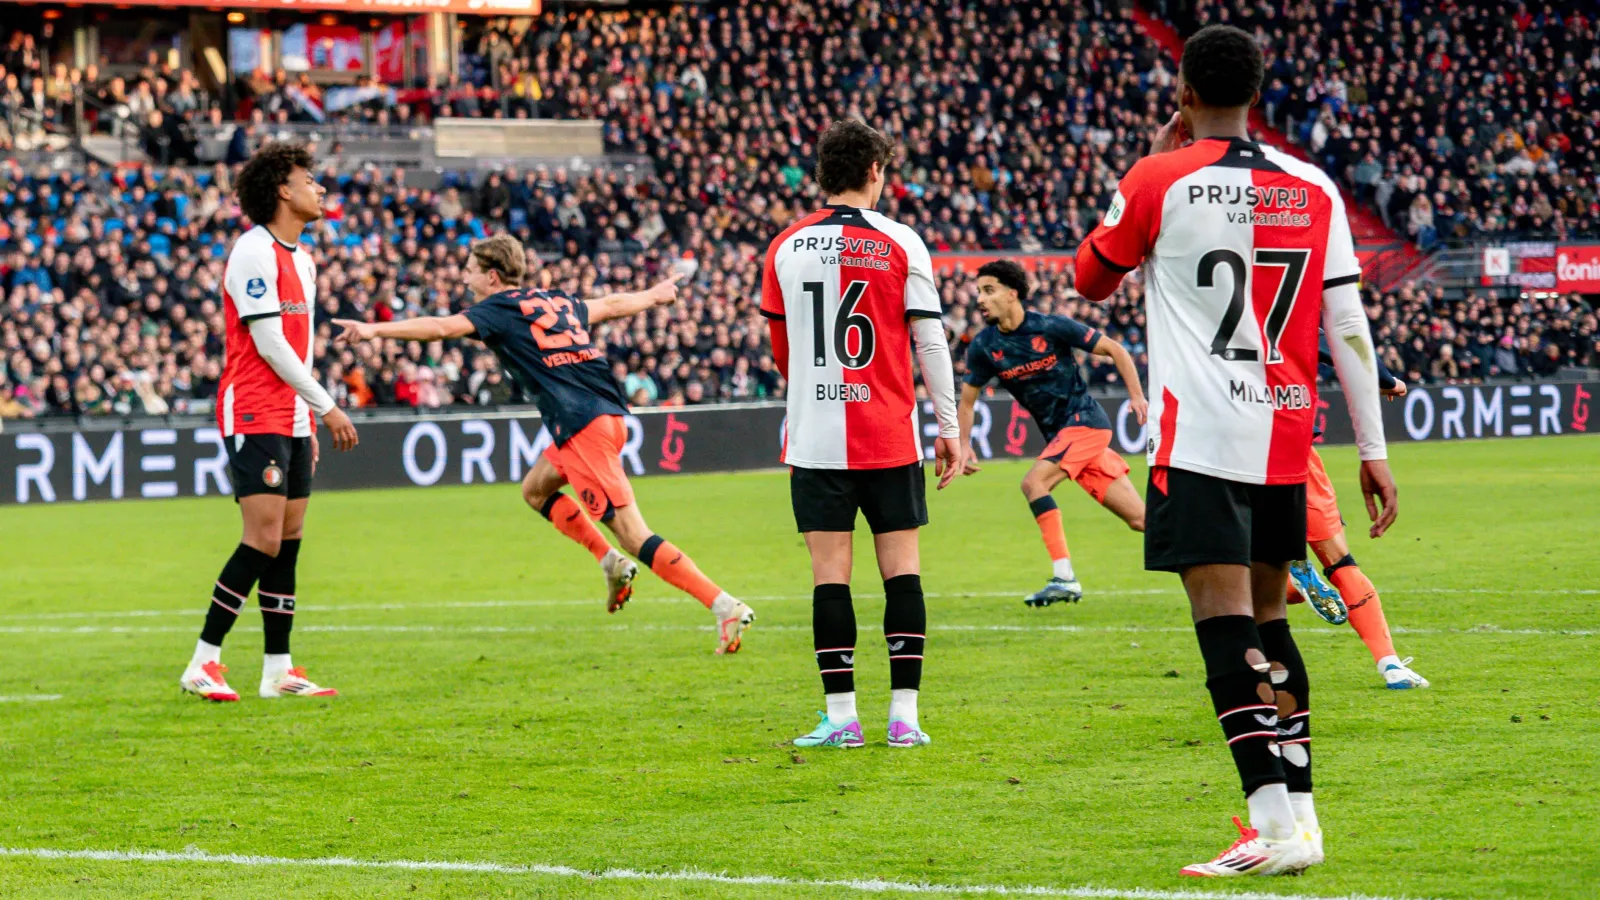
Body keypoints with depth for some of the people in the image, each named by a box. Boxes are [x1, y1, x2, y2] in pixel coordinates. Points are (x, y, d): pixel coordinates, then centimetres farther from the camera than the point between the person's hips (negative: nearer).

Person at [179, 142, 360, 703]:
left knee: (288, 541, 6)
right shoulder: (255, 252, -12)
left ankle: (278, 671, 9)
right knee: (263, 541, -13)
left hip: (292, 419, 9)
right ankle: (203, 664, -8)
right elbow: (269, 344, -16)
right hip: (254, 417, -9)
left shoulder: (301, 258, 17)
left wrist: (310, 425, 17)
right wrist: (326, 407, -13)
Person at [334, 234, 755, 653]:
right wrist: (654, 294, 57)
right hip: (607, 413, 9)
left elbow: (441, 328, -14)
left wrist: (374, 330, -14)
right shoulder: (555, 301, 22)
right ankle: (612, 564, 17)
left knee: (633, 534, -11)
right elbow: (613, 305, 38)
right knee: (535, 489, 26)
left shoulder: (500, 309, 1)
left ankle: (726, 607, -19)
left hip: (583, 426, -9)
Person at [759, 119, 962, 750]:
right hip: (889, 437, -1)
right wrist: (950, 426, 4)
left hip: (814, 437, 1)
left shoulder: (786, 247, 5)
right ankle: (904, 715, 0)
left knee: (829, 573, 2)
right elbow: (930, 341, -3)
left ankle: (841, 716, 0)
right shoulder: (899, 243, -3)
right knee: (901, 567, 4)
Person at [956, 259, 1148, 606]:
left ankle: (1064, 578, -21)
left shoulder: (1051, 328, -14)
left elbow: (1114, 350, -7)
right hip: (1058, 433, 6)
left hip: (1085, 421, -6)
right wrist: (964, 445, -3)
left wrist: (1137, 396, -14)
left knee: (1033, 483, -24)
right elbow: (967, 399, 11)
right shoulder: (983, 347, 0)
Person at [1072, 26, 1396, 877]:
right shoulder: (1312, 189, 6)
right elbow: (1349, 327, 6)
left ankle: (1278, 824, -16)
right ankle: (1298, 804, 19)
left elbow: (1090, 279, 11)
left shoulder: (1160, 181, -6)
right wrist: (1373, 450, 11)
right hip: (1286, 434, 5)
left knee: (1226, 627, -8)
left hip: (1201, 438, -5)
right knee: (1268, 620, 18)